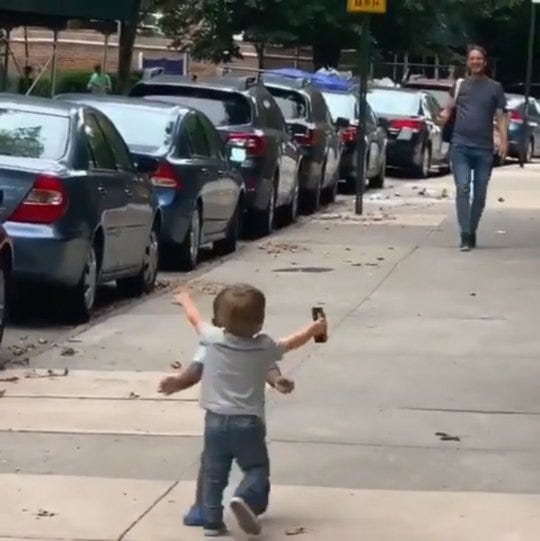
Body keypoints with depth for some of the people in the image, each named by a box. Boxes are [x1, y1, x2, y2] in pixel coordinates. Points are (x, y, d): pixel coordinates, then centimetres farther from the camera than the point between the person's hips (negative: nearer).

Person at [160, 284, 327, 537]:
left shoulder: (213, 339, -6)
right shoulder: (264, 347, -6)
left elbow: (195, 318, 13)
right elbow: (292, 342, 11)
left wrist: (186, 299, 35)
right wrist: (315, 328, 30)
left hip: (216, 420, 2)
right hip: (248, 422, -2)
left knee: (214, 472, 10)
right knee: (257, 468, 7)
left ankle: (211, 520, 8)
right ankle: (245, 498, -20)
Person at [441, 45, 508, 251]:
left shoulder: (495, 87, 9)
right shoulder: (460, 85, 10)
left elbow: (500, 116, 5)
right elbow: (449, 109, 7)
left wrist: (504, 140, -8)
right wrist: (444, 114, -17)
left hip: (484, 149, 1)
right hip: (460, 146, -1)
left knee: (479, 194, 5)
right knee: (462, 189, -12)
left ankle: (472, 233, 19)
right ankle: (465, 235, -16)